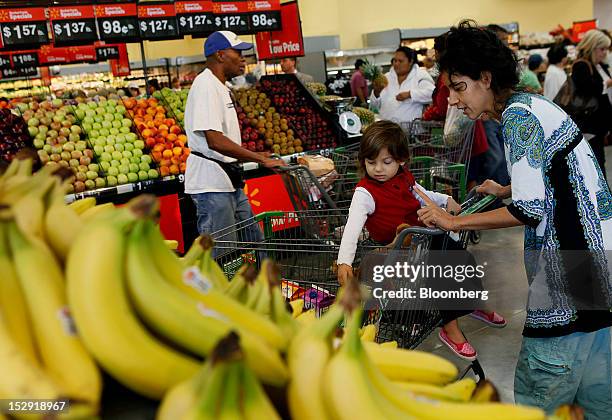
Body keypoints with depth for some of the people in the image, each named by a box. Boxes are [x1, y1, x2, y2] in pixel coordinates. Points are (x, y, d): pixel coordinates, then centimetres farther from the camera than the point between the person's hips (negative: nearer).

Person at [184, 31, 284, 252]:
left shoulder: (221, 88, 18)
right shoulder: (205, 86, -15)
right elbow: (214, 141, -25)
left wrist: (257, 157, 17)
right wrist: (262, 159, -25)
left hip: (229, 182, 11)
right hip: (211, 184, -11)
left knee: (255, 243, 15)